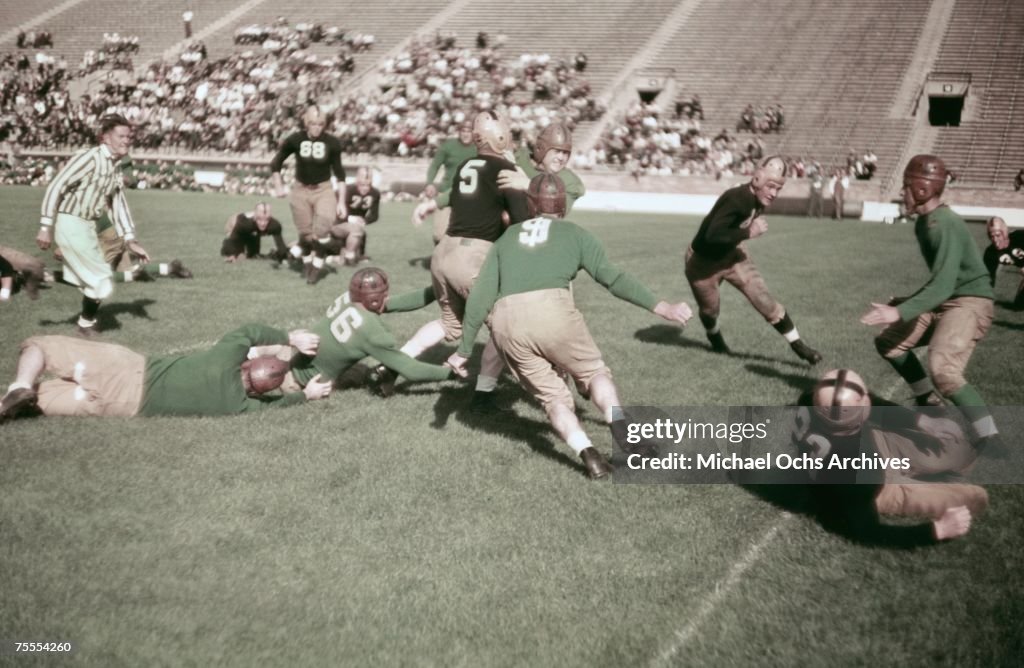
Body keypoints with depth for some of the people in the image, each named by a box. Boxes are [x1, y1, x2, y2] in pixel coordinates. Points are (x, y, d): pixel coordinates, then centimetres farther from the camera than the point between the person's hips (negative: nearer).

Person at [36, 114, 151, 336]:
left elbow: (118, 205, 12)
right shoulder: (90, 158, -16)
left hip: (87, 226, 9)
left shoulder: (115, 169, 10)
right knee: (102, 280, -1)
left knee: (92, 278, 17)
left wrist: (130, 241, 5)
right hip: (71, 225, -9)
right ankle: (86, 325, 15)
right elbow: (56, 187, -18)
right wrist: (46, 227, -22)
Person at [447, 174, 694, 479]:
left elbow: (480, 297, 18)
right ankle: (626, 437, -1)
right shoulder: (575, 233, 19)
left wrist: (464, 350, 23)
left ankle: (588, 453, -9)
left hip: (505, 322, 3)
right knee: (594, 372, 17)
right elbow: (613, 278, 8)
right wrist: (661, 307, 9)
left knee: (553, 395, 12)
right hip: (552, 310, -2)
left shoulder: (506, 239, 26)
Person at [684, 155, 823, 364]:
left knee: (763, 299, -7)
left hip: (730, 255, 6)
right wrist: (748, 233, -38)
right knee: (710, 309, 16)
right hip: (703, 261, -6)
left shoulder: (758, 198, -11)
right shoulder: (737, 199, -35)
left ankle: (797, 345, 1)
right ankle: (715, 338, 49)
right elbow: (713, 235, -45)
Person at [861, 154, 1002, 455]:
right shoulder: (924, 222, 7)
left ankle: (990, 442, -21)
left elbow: (944, 285, -30)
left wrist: (901, 312, -36)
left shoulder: (945, 225, -22)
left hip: (970, 303, -11)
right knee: (888, 342, 15)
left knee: (943, 370, -30)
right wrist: (910, 301, 24)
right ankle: (930, 405, 29)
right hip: (944, 302, 11)